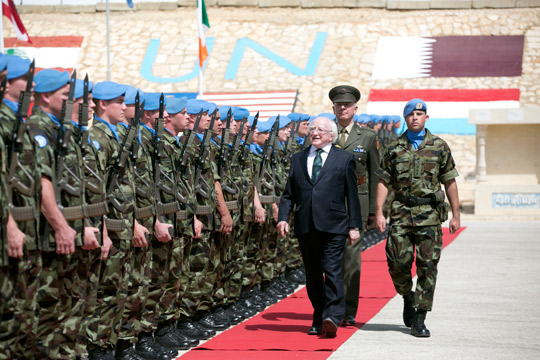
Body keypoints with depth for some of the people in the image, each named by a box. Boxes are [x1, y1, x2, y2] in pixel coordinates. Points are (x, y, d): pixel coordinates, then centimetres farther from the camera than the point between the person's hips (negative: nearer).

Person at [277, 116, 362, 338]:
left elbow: (352, 195, 6)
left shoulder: (344, 159, 7)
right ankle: (318, 319, 17)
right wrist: (283, 218, 0)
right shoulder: (298, 159, 16)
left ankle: (332, 317, -17)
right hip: (305, 226, 4)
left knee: (332, 270, -12)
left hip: (333, 227, -4)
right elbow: (289, 194, 15)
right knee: (312, 274, 8)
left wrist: (354, 226, 1)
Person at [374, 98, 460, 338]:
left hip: (429, 213, -1)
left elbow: (450, 182, 8)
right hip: (401, 212, 1)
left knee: (427, 265, -3)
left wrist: (455, 215, 4)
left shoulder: (439, 146, 6)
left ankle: (419, 319, 3)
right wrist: (379, 212, -2)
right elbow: (383, 182, 8)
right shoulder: (394, 148, 8)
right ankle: (408, 297, 25)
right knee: (398, 263, -5)